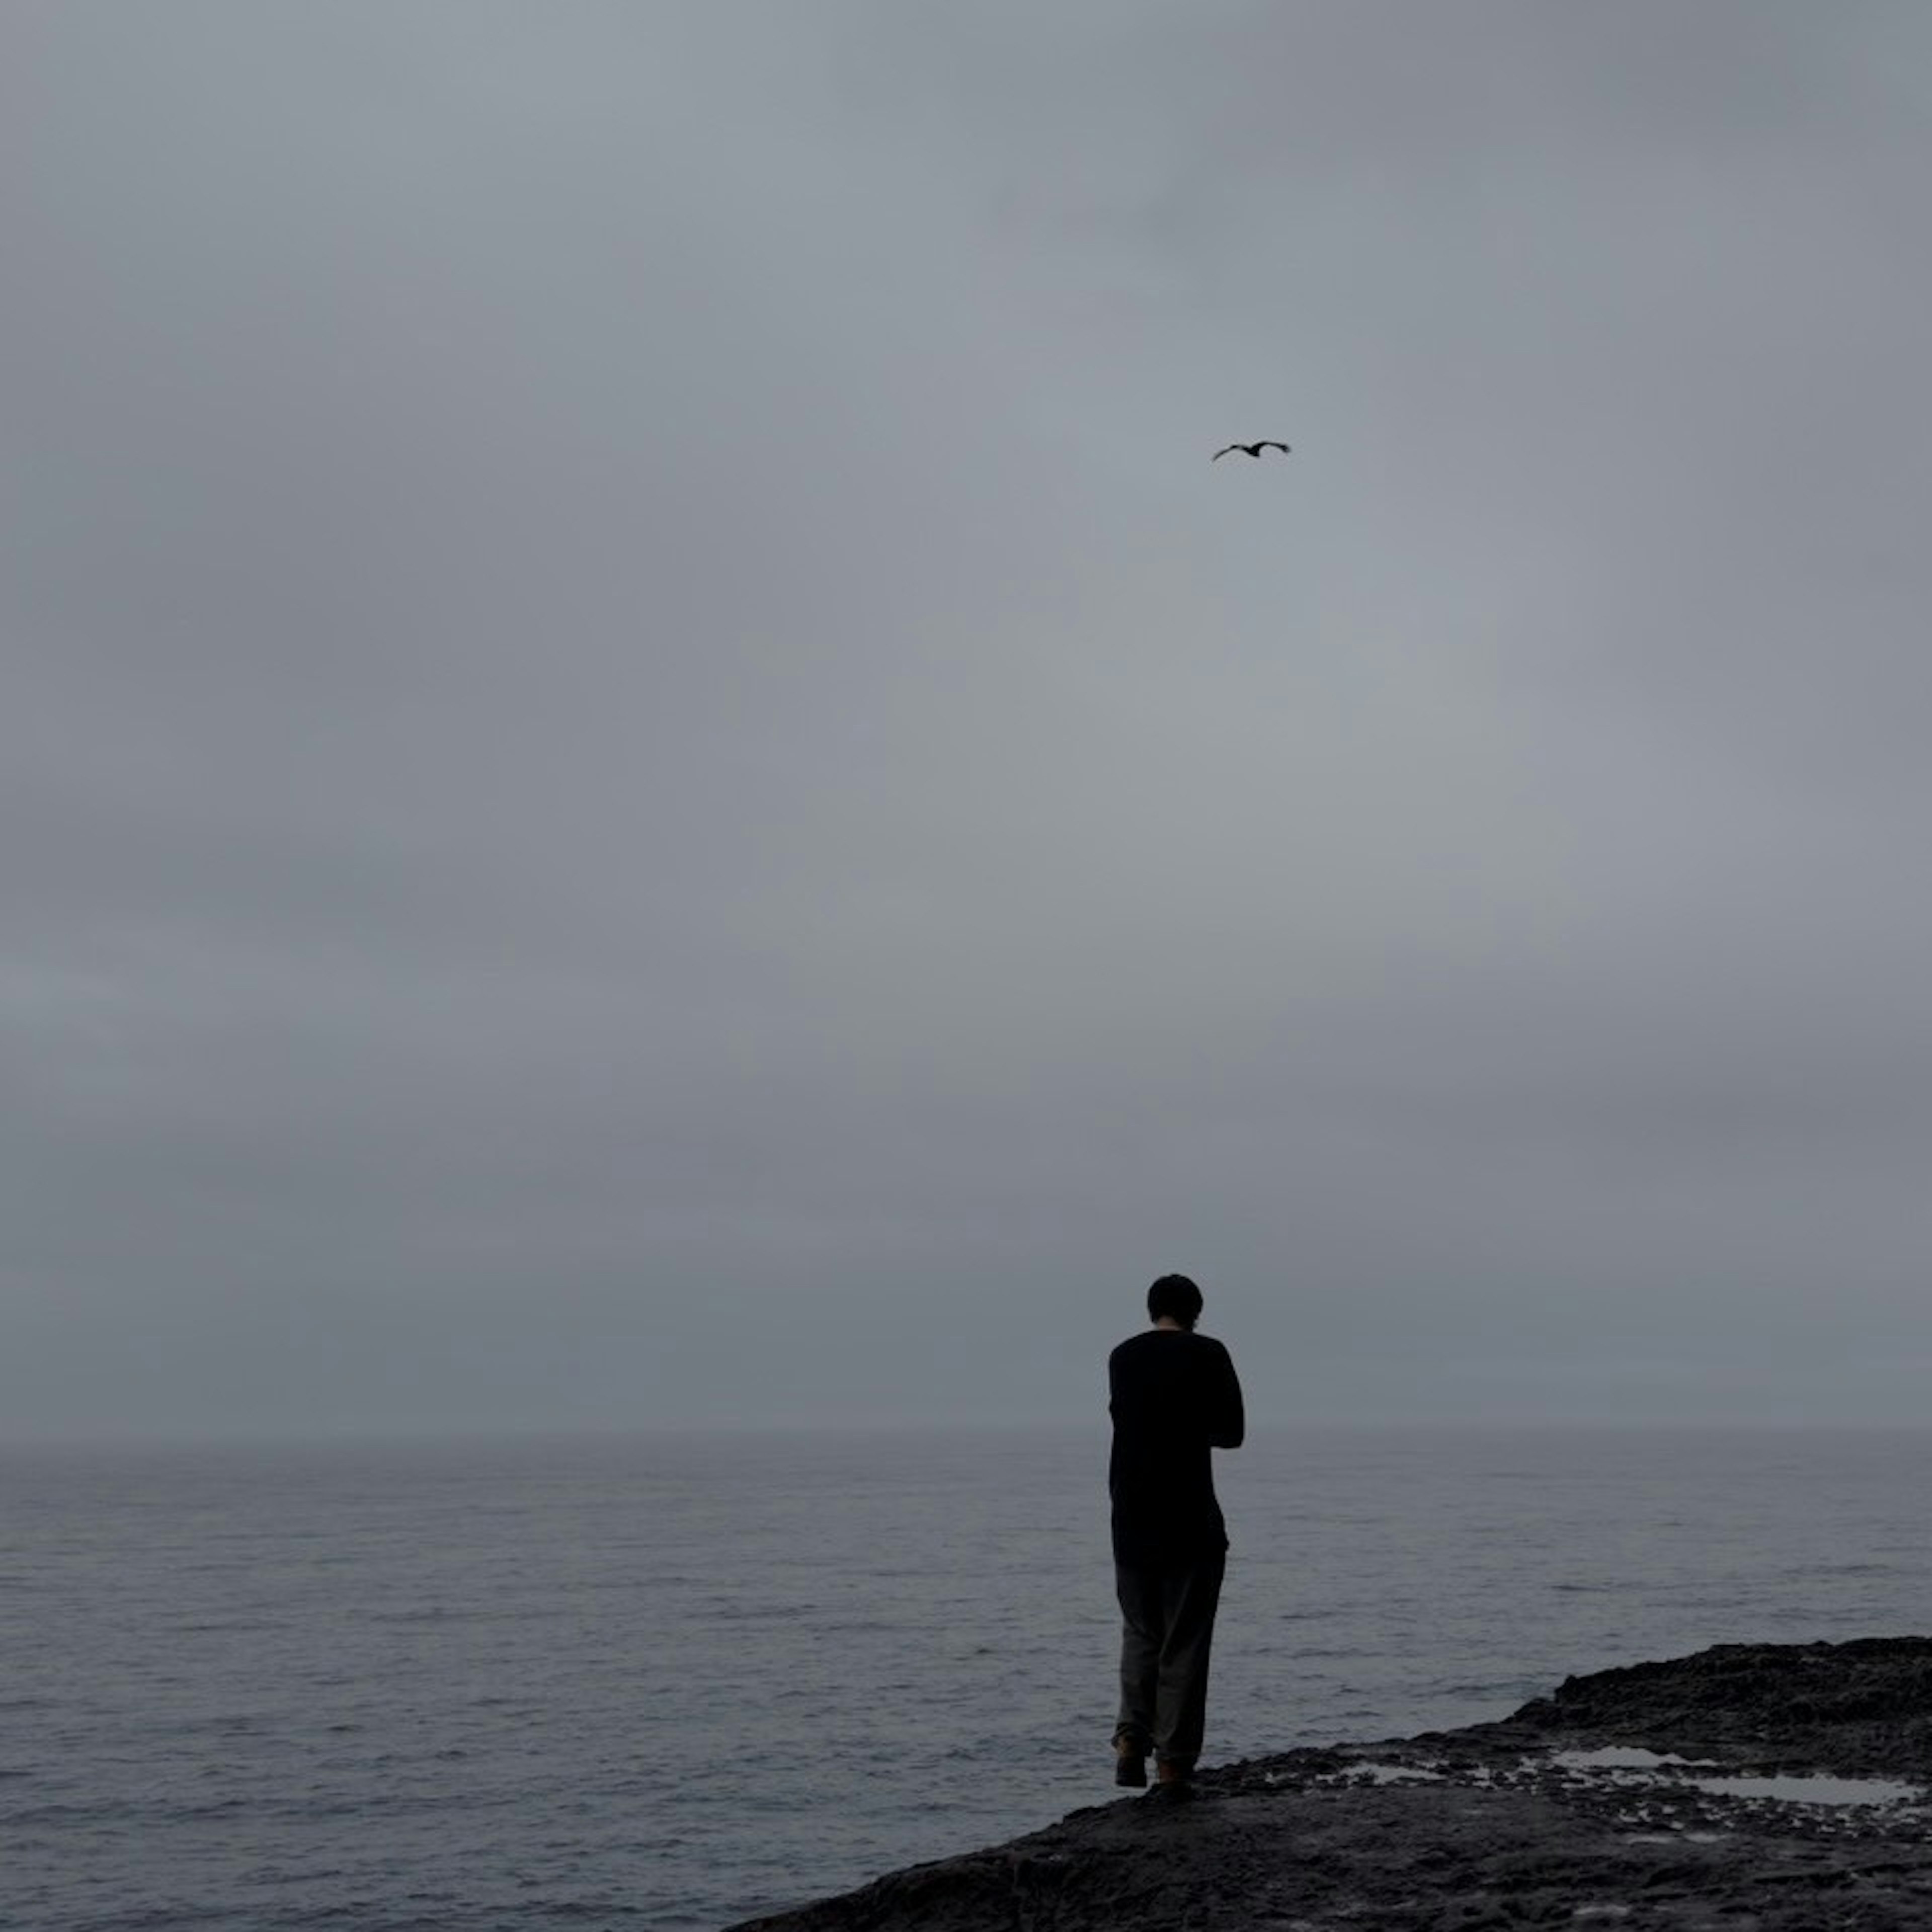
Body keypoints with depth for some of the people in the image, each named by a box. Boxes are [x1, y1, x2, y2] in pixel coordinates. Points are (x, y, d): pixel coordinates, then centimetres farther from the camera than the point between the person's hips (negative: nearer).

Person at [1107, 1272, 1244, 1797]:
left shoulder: (1122, 1357, 7)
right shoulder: (1207, 1354, -6)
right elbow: (1231, 1433, -1)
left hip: (1130, 1522, 4)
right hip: (1191, 1523, -4)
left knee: (1140, 1633, 17)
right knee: (1184, 1645, 3)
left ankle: (1131, 1740, 4)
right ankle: (1172, 1763, 1)